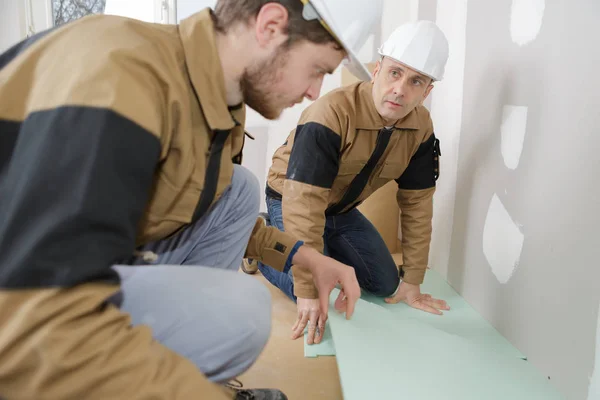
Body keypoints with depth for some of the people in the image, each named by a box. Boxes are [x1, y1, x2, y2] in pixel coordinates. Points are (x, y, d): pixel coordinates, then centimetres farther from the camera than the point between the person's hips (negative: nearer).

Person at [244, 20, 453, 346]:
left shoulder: (421, 128, -14)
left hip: (343, 210, 6)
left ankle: (328, 252, 26)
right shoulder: (332, 113, -35)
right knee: (317, 296, -19)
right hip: (290, 201, -6)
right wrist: (308, 292, -36)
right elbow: (304, 205, -37)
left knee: (386, 285, 3)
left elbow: (416, 203, -7)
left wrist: (412, 282, -5)